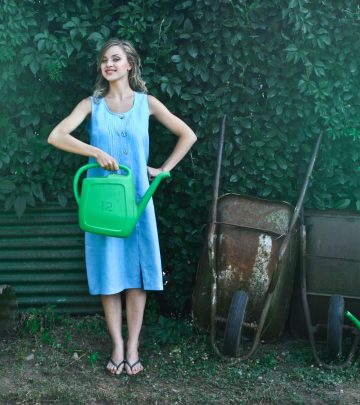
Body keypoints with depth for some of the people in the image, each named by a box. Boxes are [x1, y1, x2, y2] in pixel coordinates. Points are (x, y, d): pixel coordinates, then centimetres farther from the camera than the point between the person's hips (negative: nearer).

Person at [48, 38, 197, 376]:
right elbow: (55, 137, -10)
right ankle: (117, 345, 13)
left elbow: (188, 135, 6)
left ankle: (133, 345, 12)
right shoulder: (92, 104, 2)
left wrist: (164, 170, 1)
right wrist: (96, 152, -21)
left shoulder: (146, 103, 3)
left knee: (137, 271, 1)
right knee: (108, 271, 2)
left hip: (136, 197, 0)